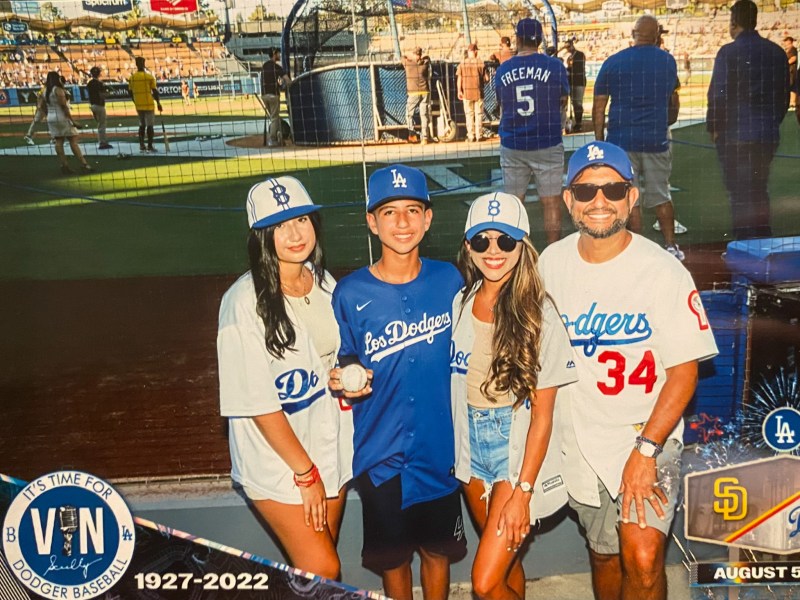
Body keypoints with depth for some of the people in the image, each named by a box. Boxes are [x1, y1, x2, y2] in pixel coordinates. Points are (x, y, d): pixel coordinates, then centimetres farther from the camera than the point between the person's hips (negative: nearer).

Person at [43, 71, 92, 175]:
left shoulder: (46, 91, 10)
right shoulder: (58, 90, -14)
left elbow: (41, 106, 12)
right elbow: (64, 106, -19)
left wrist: (50, 114, 16)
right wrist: (71, 120, -17)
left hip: (51, 119, 7)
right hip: (62, 118, -7)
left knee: (58, 142, 6)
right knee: (73, 141, -5)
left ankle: (64, 166, 6)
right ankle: (84, 165, -6)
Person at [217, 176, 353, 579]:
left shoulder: (324, 283, 1)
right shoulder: (244, 302, -20)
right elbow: (258, 404, -17)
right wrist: (306, 472, -13)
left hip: (330, 448, 6)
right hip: (276, 460, -6)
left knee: (321, 565, 16)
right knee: (321, 570, -5)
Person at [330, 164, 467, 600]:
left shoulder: (449, 280, -6)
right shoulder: (350, 294, -11)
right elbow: (345, 369, 0)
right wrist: (345, 383, -21)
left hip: (440, 446, 1)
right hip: (381, 453, -1)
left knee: (437, 549, 19)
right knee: (393, 558, 16)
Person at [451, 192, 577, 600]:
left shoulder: (540, 314, -16)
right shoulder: (460, 302, 0)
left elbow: (542, 415, -13)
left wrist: (522, 492, -14)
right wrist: (454, 452, 5)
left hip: (519, 450, -5)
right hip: (471, 447, 5)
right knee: (505, 561, 20)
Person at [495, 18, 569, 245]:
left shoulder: (502, 70, 2)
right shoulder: (554, 66, -4)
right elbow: (563, 101, 8)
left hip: (512, 146, 2)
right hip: (547, 144, -2)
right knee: (551, 203, 4)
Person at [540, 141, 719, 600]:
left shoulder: (664, 271, -14)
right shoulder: (551, 264, -2)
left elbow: (683, 372, -13)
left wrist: (646, 449, -19)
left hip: (648, 432, -3)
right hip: (580, 438, 4)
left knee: (643, 558, -17)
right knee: (604, 555, 17)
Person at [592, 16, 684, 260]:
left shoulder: (612, 62, -2)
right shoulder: (667, 61, 6)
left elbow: (598, 107, -2)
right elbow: (673, 101, 21)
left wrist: (599, 141, 4)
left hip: (621, 140, -2)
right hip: (657, 139, 2)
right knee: (661, 196, 13)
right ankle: (670, 246, 16)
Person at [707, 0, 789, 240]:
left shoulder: (729, 52, -10)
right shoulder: (777, 52, 7)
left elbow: (718, 94, -13)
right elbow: (784, 94, 12)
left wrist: (713, 127, -1)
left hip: (735, 135, -6)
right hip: (769, 135, 6)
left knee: (740, 194, 0)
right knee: (759, 191, 17)